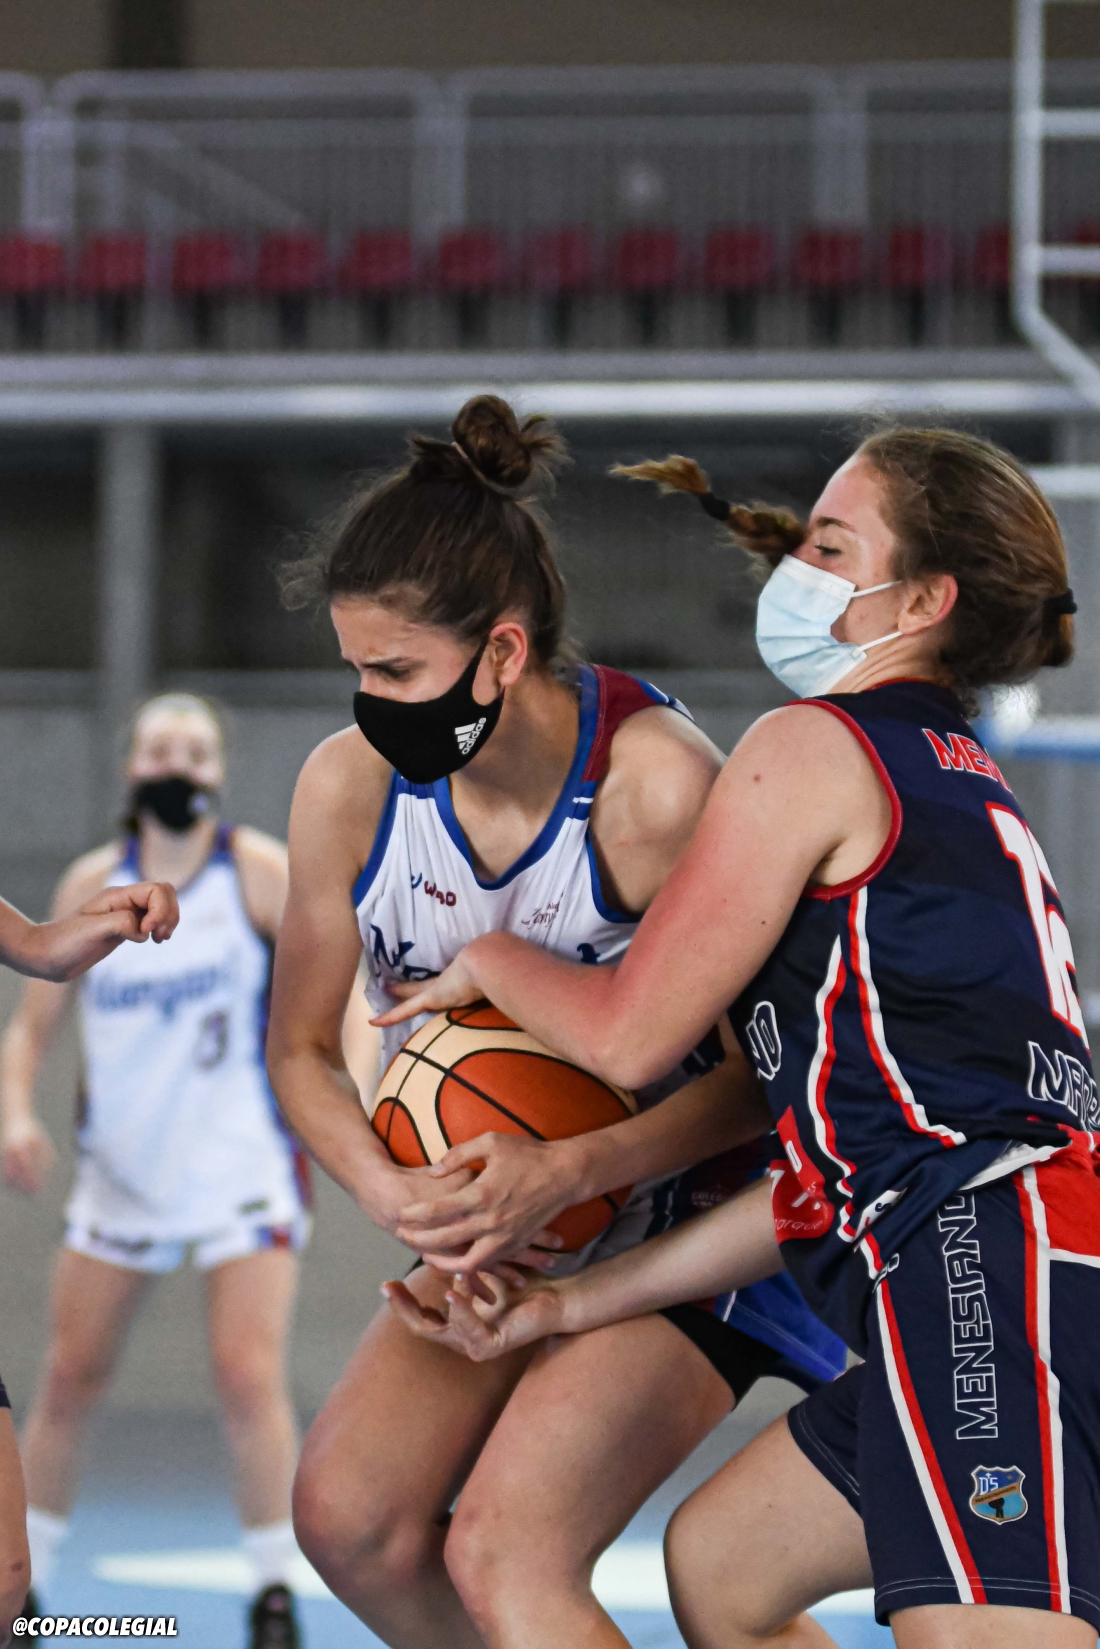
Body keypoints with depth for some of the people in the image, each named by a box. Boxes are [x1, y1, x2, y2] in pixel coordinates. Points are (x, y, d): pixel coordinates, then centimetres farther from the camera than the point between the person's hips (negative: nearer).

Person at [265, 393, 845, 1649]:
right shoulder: (350, 787, -11)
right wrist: (392, 1194, -17)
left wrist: (570, 1169, -32)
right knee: (349, 1516, -8)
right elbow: (302, 1047, 3)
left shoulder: (657, 786, -26)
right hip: (509, 1218, 6)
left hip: (693, 1223, -6)